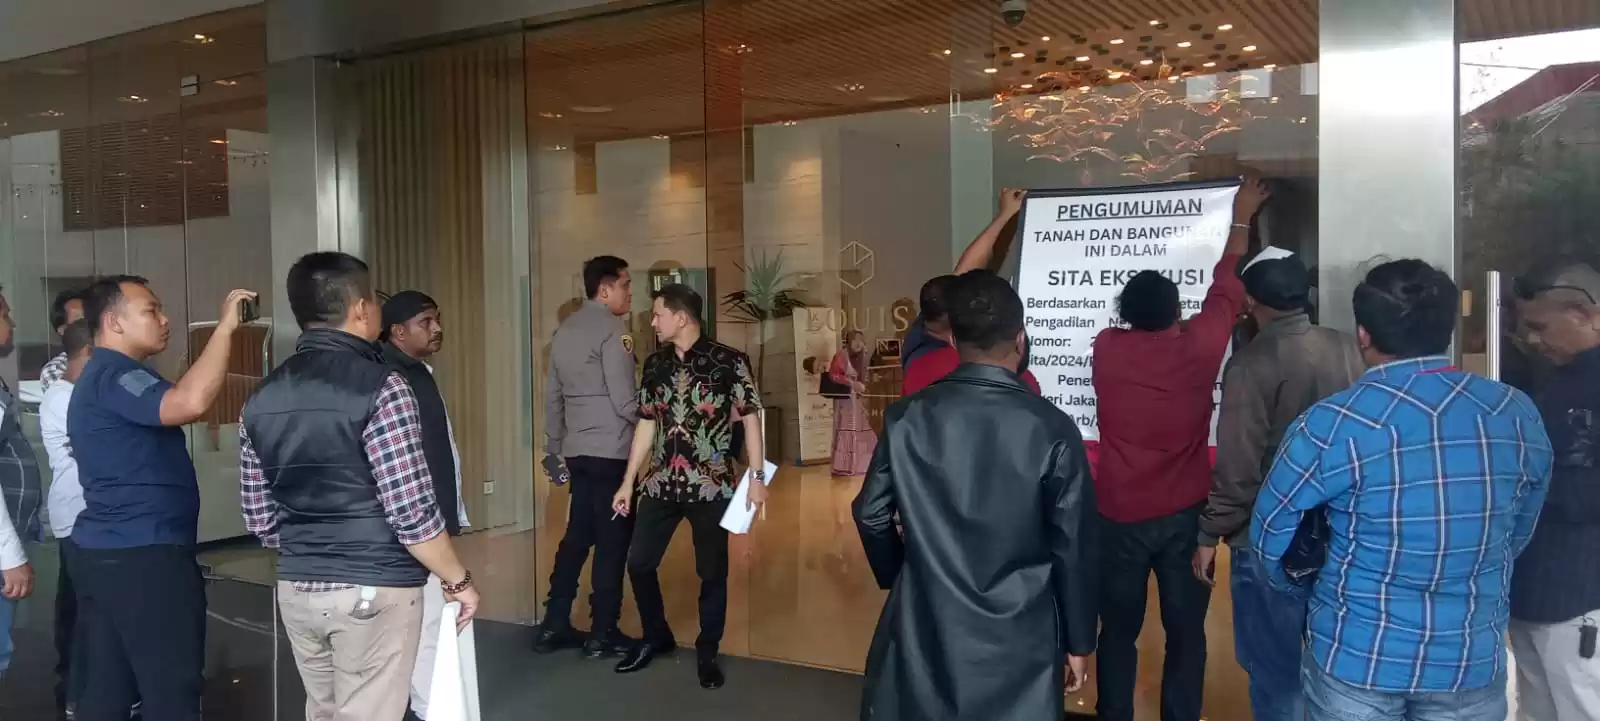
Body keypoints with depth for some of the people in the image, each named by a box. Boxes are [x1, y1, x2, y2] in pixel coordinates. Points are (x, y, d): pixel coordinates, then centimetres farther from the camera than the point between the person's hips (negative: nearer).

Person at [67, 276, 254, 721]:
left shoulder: (99, 376, 19)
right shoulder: (115, 376, -16)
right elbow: (190, 402, -35)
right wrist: (225, 327, -27)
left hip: (106, 552, 11)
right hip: (142, 557, -11)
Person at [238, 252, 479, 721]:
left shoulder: (261, 399, 5)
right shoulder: (381, 387, -16)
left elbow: (259, 518, 8)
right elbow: (411, 511, -18)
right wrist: (457, 580, -5)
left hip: (296, 590, 7)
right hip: (373, 590, -6)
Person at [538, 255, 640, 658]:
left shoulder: (565, 330, 13)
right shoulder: (612, 330, -12)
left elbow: (552, 396, 17)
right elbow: (625, 401, -17)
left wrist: (556, 448, 25)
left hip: (576, 452, 8)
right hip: (611, 452, -8)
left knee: (577, 536, 15)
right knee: (613, 540, 0)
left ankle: (554, 625, 19)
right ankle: (603, 633, 7)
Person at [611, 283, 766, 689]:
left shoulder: (729, 362, -8)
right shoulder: (655, 364, 7)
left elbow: (750, 418, -6)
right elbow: (646, 425, 12)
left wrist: (757, 476, -11)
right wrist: (628, 482, 11)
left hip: (712, 485, -5)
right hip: (660, 484, 5)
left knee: (712, 571, 6)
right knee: (639, 563, 8)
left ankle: (707, 652, 24)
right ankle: (656, 637, 30)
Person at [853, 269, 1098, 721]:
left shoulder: (906, 418, -6)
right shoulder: (1052, 429, -13)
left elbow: (871, 514, 4)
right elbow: (1075, 548, -7)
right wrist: (1078, 642, 5)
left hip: (925, 627, 2)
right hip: (1018, 638, -1)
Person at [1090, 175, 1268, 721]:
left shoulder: (1107, 348, -8)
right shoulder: (1198, 348, -10)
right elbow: (1226, 289, 7)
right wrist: (1241, 219, 21)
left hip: (1120, 516, 0)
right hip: (1184, 514, 0)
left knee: (1118, 631, 12)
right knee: (1185, 633, 11)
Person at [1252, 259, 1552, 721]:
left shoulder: (1334, 425, -19)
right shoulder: (1518, 415, -8)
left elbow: (1271, 530, -7)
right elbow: (1520, 532, 7)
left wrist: (1295, 588, 13)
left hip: (1356, 659, -3)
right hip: (1474, 662, 3)